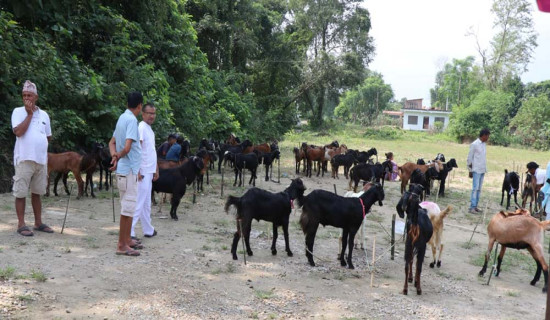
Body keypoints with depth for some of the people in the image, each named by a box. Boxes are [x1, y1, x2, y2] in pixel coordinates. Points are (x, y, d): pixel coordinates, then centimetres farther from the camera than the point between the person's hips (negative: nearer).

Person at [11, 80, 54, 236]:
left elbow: (48, 137, 21)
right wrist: (29, 114, -12)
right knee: (21, 193, 0)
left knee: (37, 192, 13)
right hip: (24, 159, -4)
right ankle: (21, 224, 6)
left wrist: (39, 143, 6)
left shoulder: (44, 114, 12)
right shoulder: (18, 111, -1)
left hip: (41, 159, 4)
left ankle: (38, 222, 21)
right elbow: (18, 132, -17)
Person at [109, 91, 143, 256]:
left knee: (128, 206, 17)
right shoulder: (131, 120, -15)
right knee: (128, 207, -5)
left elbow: (112, 142, 19)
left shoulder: (122, 118, 13)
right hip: (129, 169, -10)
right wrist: (119, 156, -5)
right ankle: (122, 245, -1)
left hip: (123, 169, 10)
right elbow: (127, 147, -24)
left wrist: (114, 156, 0)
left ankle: (127, 239, 27)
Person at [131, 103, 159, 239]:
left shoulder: (150, 129, 16)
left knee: (146, 203, 16)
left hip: (149, 172, 10)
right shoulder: (141, 127, -13)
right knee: (139, 203, -9)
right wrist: (138, 171, -24)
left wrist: (156, 169, 21)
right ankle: (129, 232, -6)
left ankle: (148, 230, 25)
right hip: (143, 172, -10)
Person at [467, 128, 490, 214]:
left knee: (479, 189, 7)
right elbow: (469, 158, -6)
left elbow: (484, 157, 17)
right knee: (475, 188, -10)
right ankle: (472, 207, -10)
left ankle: (475, 206, 10)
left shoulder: (484, 144, 13)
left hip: (483, 170, 7)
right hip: (476, 170, -7)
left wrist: (485, 169, 12)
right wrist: (470, 171, -5)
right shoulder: (474, 144, -9)